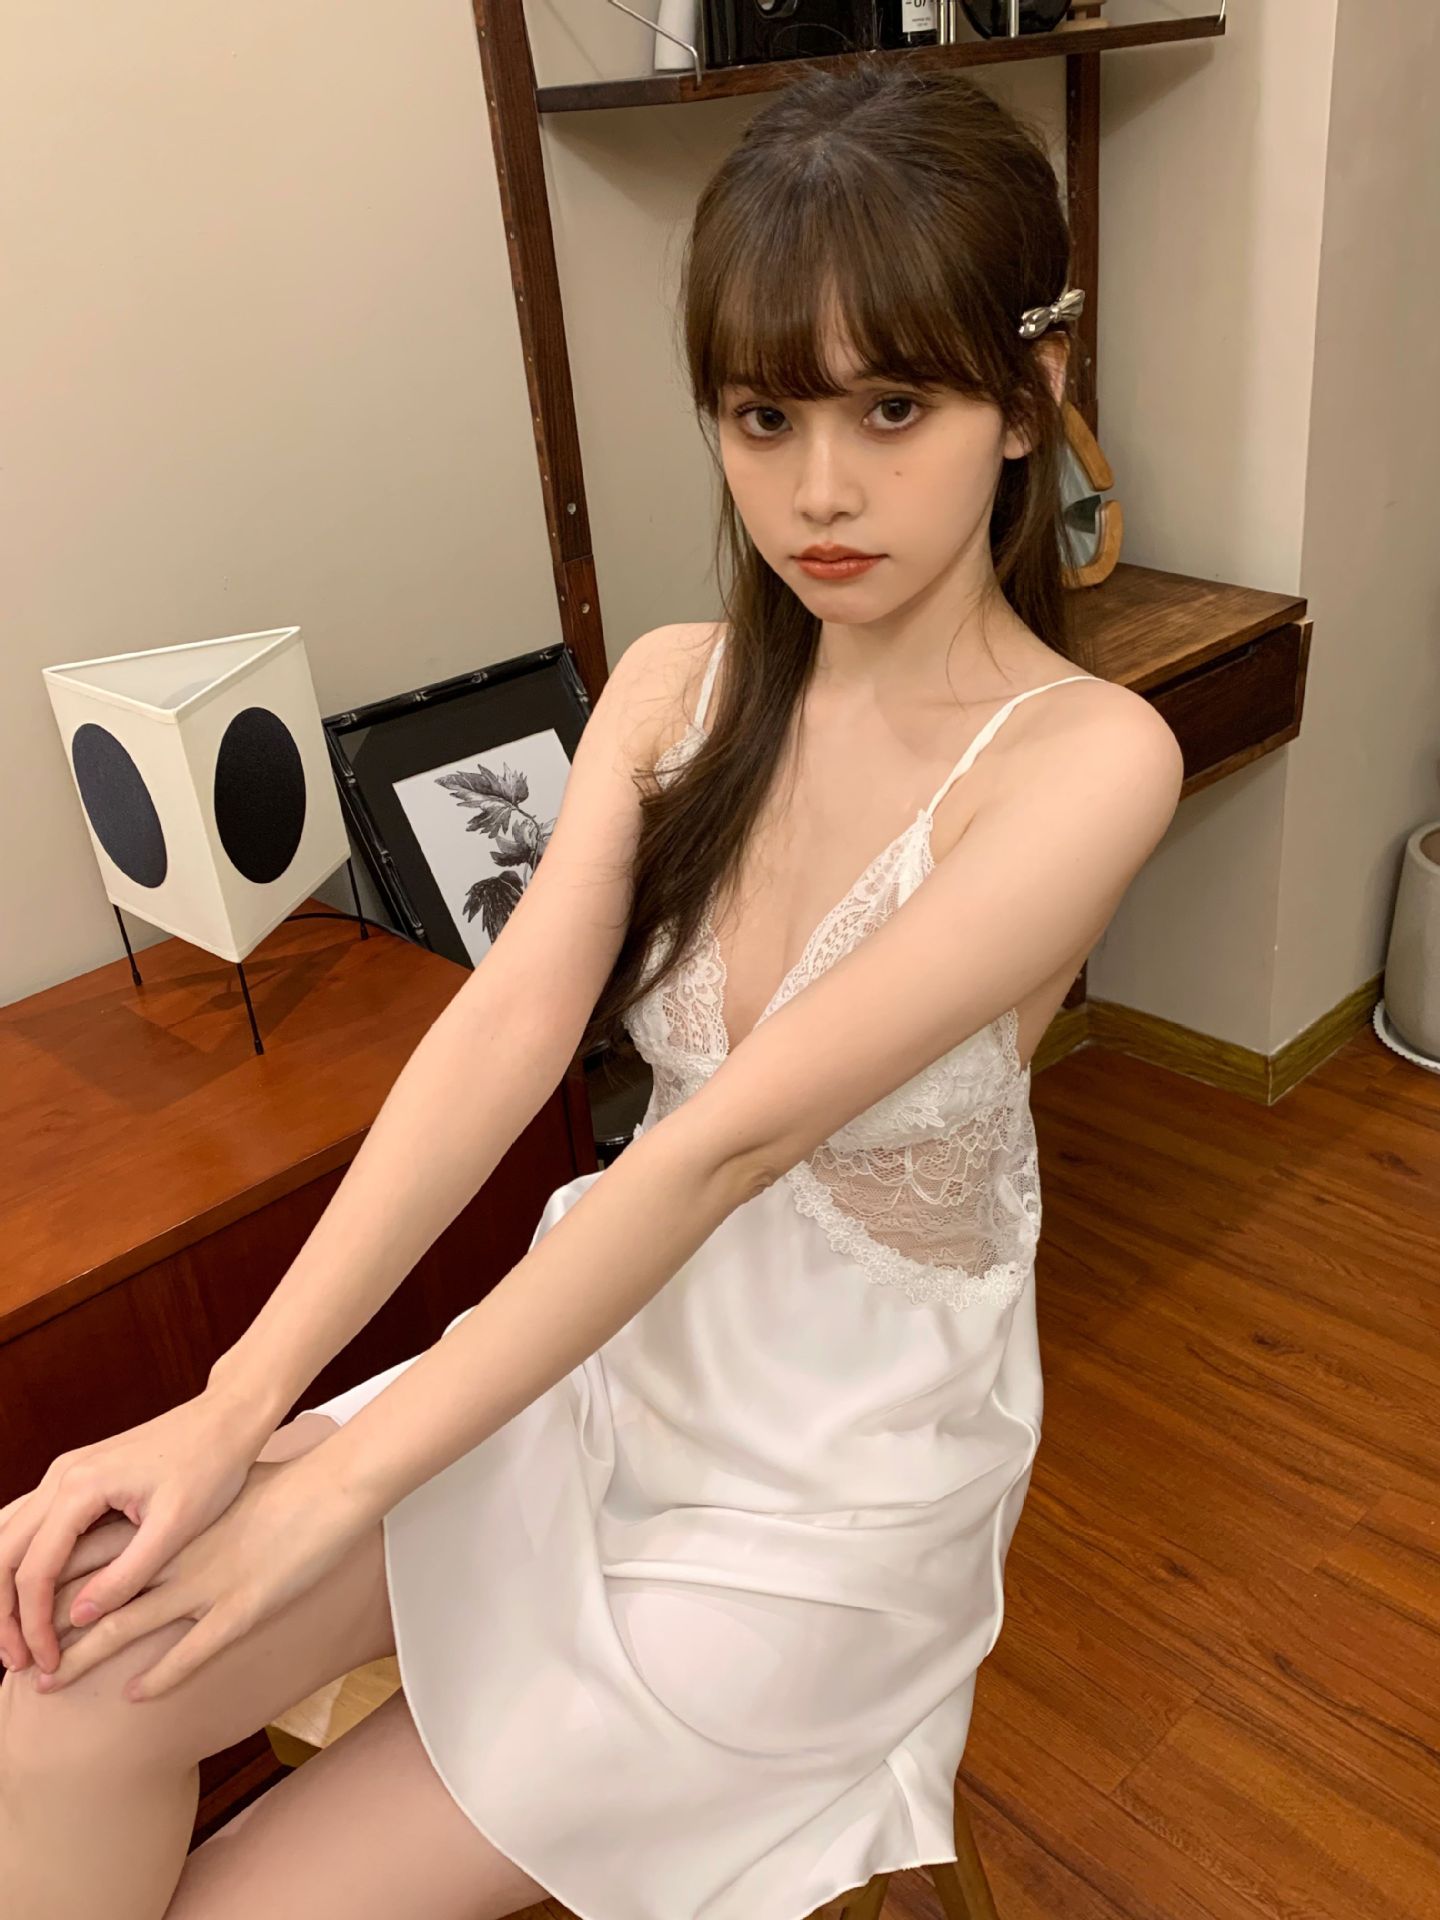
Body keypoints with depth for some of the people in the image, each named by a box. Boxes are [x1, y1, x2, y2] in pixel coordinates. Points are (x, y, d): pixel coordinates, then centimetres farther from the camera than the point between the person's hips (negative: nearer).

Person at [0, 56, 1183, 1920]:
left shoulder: (1085, 757, -20)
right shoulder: (676, 682, -2)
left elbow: (731, 1135, -26)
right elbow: (507, 1026, -13)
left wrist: (340, 1484, -23)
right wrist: (231, 1409, -21)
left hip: (835, 1479, -4)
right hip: (597, 1357, 4)